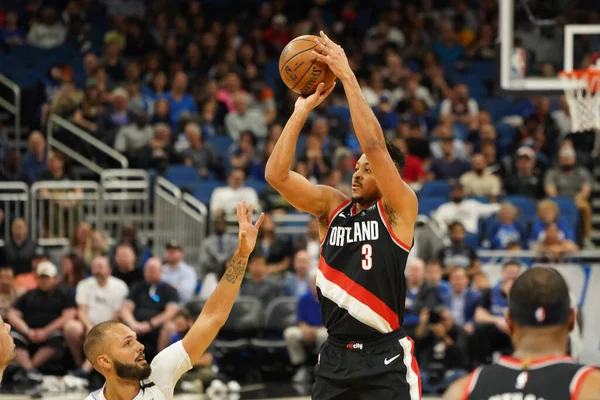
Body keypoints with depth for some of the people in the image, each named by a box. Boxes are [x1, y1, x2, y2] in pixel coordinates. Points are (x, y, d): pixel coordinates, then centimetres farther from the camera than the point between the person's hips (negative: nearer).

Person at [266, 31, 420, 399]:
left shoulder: (399, 208, -3)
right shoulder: (332, 205, 9)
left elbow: (375, 146, -18)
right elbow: (276, 175, -3)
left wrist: (347, 76, -18)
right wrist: (302, 111, -8)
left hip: (386, 358, -5)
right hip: (336, 355, 5)